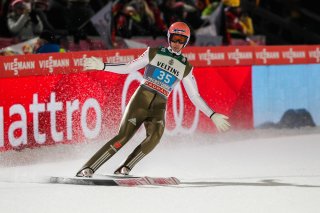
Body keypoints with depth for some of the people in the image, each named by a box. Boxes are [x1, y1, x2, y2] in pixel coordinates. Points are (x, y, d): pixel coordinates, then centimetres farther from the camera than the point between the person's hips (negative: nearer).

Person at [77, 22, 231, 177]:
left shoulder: (185, 68, 15)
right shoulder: (154, 53, 10)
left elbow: (195, 97, 17)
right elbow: (128, 68, 10)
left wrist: (212, 115, 9)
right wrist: (103, 66, -1)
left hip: (159, 106, 2)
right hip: (141, 99, -2)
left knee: (155, 136, -30)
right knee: (123, 137, -17)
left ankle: (124, 169, -24)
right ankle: (88, 168, -13)